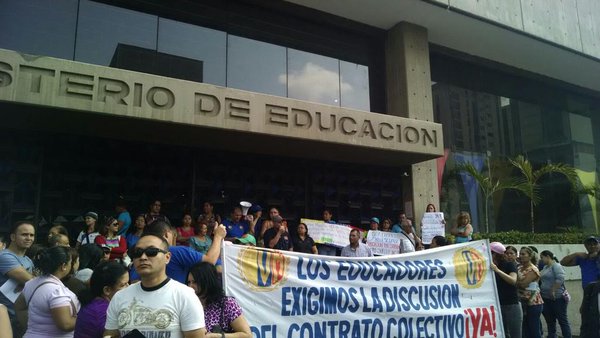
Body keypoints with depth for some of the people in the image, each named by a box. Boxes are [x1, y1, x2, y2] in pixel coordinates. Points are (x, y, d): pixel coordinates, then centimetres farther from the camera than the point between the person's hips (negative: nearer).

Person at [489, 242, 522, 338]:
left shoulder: (510, 264, -7)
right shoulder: (491, 267, 7)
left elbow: (513, 281, -24)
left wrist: (497, 270, -30)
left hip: (512, 306, -5)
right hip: (498, 305, 5)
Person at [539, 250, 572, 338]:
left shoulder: (556, 266, -12)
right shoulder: (545, 267, 14)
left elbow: (560, 279, -25)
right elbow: (543, 279, 20)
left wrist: (553, 291, -23)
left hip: (557, 298, -9)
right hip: (546, 299, 9)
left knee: (562, 320, 1)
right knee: (550, 322, 15)